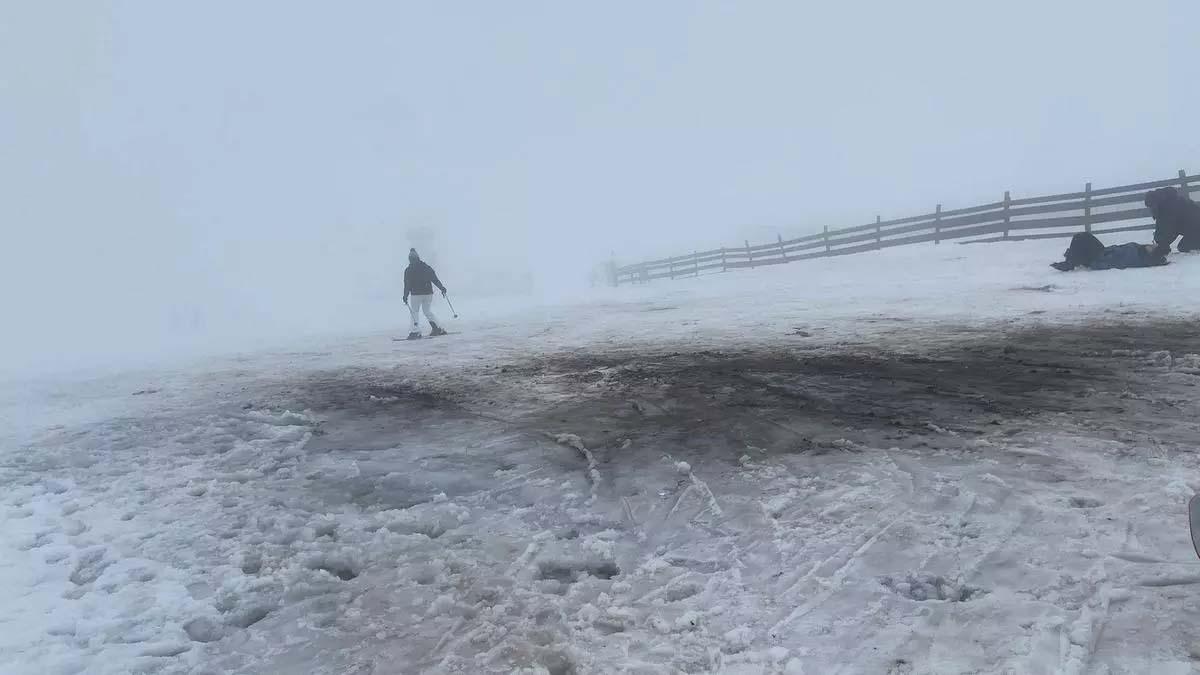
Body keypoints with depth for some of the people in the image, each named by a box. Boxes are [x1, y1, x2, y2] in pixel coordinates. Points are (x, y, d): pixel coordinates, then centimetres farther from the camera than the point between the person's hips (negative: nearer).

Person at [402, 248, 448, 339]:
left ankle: (416, 332, -5)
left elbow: (407, 285, -4)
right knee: (427, 311, 18)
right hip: (428, 293, 4)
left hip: (416, 294, -4)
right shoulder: (427, 267, 7)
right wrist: (442, 288, 11)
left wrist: (405, 296, -1)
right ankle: (437, 328, 10)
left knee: (414, 311, 5)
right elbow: (435, 279, 5)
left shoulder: (408, 270, -2)